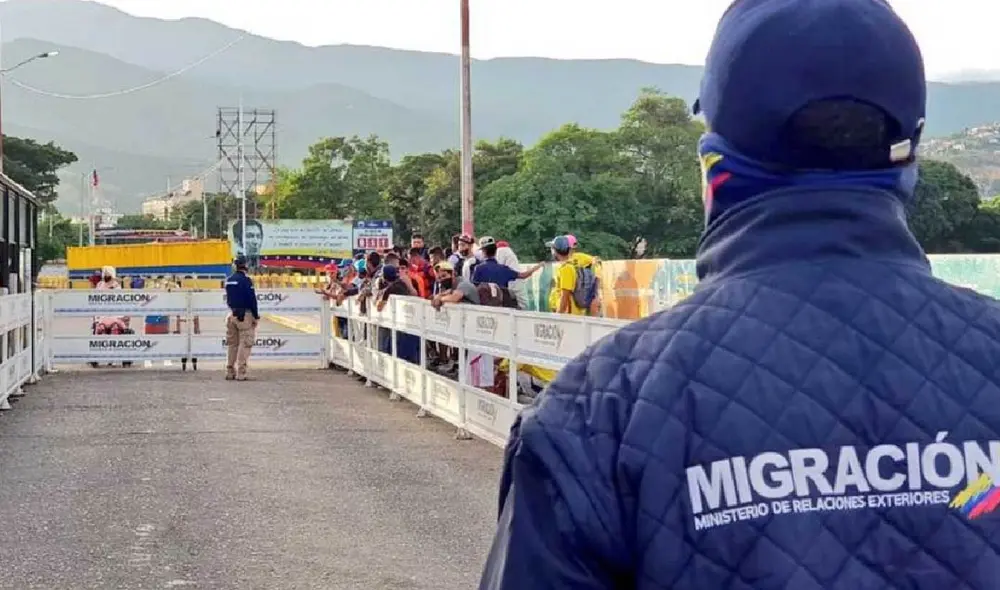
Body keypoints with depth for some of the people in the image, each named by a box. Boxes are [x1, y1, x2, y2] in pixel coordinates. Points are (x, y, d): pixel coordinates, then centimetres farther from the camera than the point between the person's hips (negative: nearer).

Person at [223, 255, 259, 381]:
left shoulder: (228, 280, 8)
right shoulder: (246, 280, -13)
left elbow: (228, 298, 15)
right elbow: (252, 299, -12)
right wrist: (256, 316, -6)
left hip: (232, 314, 7)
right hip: (245, 315, -7)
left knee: (232, 344, 14)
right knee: (244, 344, -4)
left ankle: (230, 372, 15)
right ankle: (241, 373, -8)